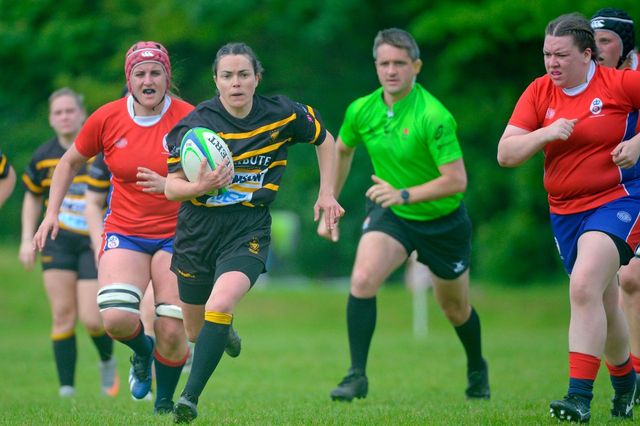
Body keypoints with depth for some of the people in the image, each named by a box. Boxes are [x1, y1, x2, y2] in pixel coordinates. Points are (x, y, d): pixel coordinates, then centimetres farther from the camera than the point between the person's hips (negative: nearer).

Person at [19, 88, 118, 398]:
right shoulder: (43, 157, 2)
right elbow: (33, 197, 18)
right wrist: (27, 240, 10)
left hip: (96, 244, -3)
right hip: (58, 241, 3)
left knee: (91, 320, -8)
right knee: (62, 314, -5)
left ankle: (107, 361, 25)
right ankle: (66, 388, -1)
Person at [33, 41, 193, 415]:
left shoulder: (188, 118, -9)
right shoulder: (107, 118, -2)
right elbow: (71, 162, 14)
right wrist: (52, 212, 6)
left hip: (176, 234, -1)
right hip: (124, 232, 1)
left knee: (172, 332, -11)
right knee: (116, 319, -22)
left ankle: (164, 404, 18)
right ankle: (142, 349, 16)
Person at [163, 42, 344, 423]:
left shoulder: (282, 115, -6)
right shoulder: (195, 124, -9)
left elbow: (324, 139, 14)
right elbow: (172, 185, -5)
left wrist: (327, 194, 9)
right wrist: (200, 187, -26)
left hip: (249, 230, -1)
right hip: (198, 230, 2)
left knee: (220, 305, -27)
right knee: (195, 331, 13)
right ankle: (224, 331, 52)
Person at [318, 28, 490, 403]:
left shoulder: (433, 116, -27)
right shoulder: (361, 110, -9)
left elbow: (457, 180, -29)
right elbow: (342, 150, 13)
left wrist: (405, 194, -37)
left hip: (443, 221, -3)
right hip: (390, 215, 3)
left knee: (455, 309, 16)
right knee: (362, 279, -25)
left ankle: (477, 369, 47)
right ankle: (357, 376, -17)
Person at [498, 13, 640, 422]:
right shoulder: (539, 92, 1)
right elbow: (505, 154, -3)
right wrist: (546, 133, -19)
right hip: (564, 211, 5)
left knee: (584, 288, -23)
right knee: (604, 305, 14)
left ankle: (580, 397, -24)